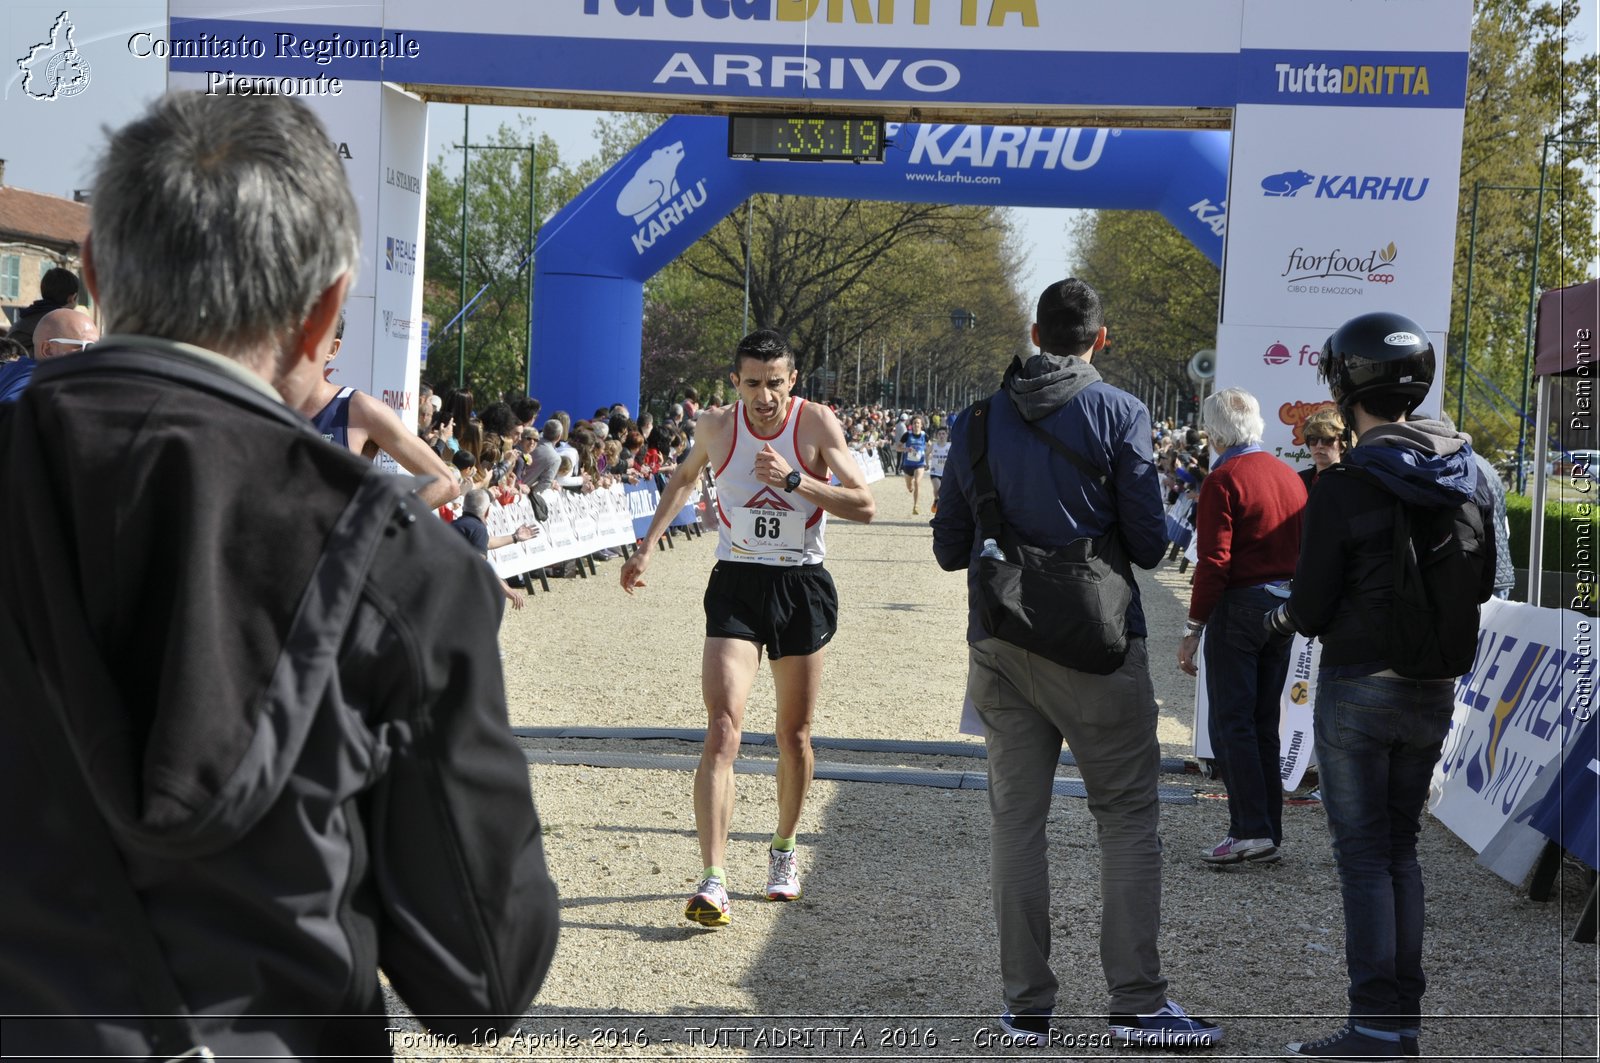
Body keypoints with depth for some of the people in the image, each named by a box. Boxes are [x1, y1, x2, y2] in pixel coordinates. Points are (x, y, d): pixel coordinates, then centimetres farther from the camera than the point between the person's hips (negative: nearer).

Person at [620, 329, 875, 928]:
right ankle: (712, 879, -20)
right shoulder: (715, 427, -2)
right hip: (735, 584, 0)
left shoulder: (816, 422, -9)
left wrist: (794, 479, -25)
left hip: (801, 586, 0)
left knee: (794, 736, 11)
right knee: (722, 730, -15)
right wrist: (647, 546, 16)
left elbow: (863, 506, -15)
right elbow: (684, 479, 21)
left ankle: (784, 850, 35)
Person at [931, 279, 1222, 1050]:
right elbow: (1148, 544, -7)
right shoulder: (1118, 414, -6)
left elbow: (950, 549, 9)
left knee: (1015, 818, 8)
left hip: (999, 642, 4)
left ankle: (1026, 1004, 11)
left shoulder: (979, 420, 6)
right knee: (1128, 815, 3)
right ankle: (1137, 1002, 0)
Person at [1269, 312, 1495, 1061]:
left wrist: (1283, 615, 10)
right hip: (1433, 690, 6)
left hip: (1358, 688, -6)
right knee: (1401, 846, 16)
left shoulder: (1342, 490, -18)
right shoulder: (1469, 478, 1)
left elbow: (1310, 611, -12)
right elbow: (1482, 584, 10)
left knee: (1363, 853, 1)